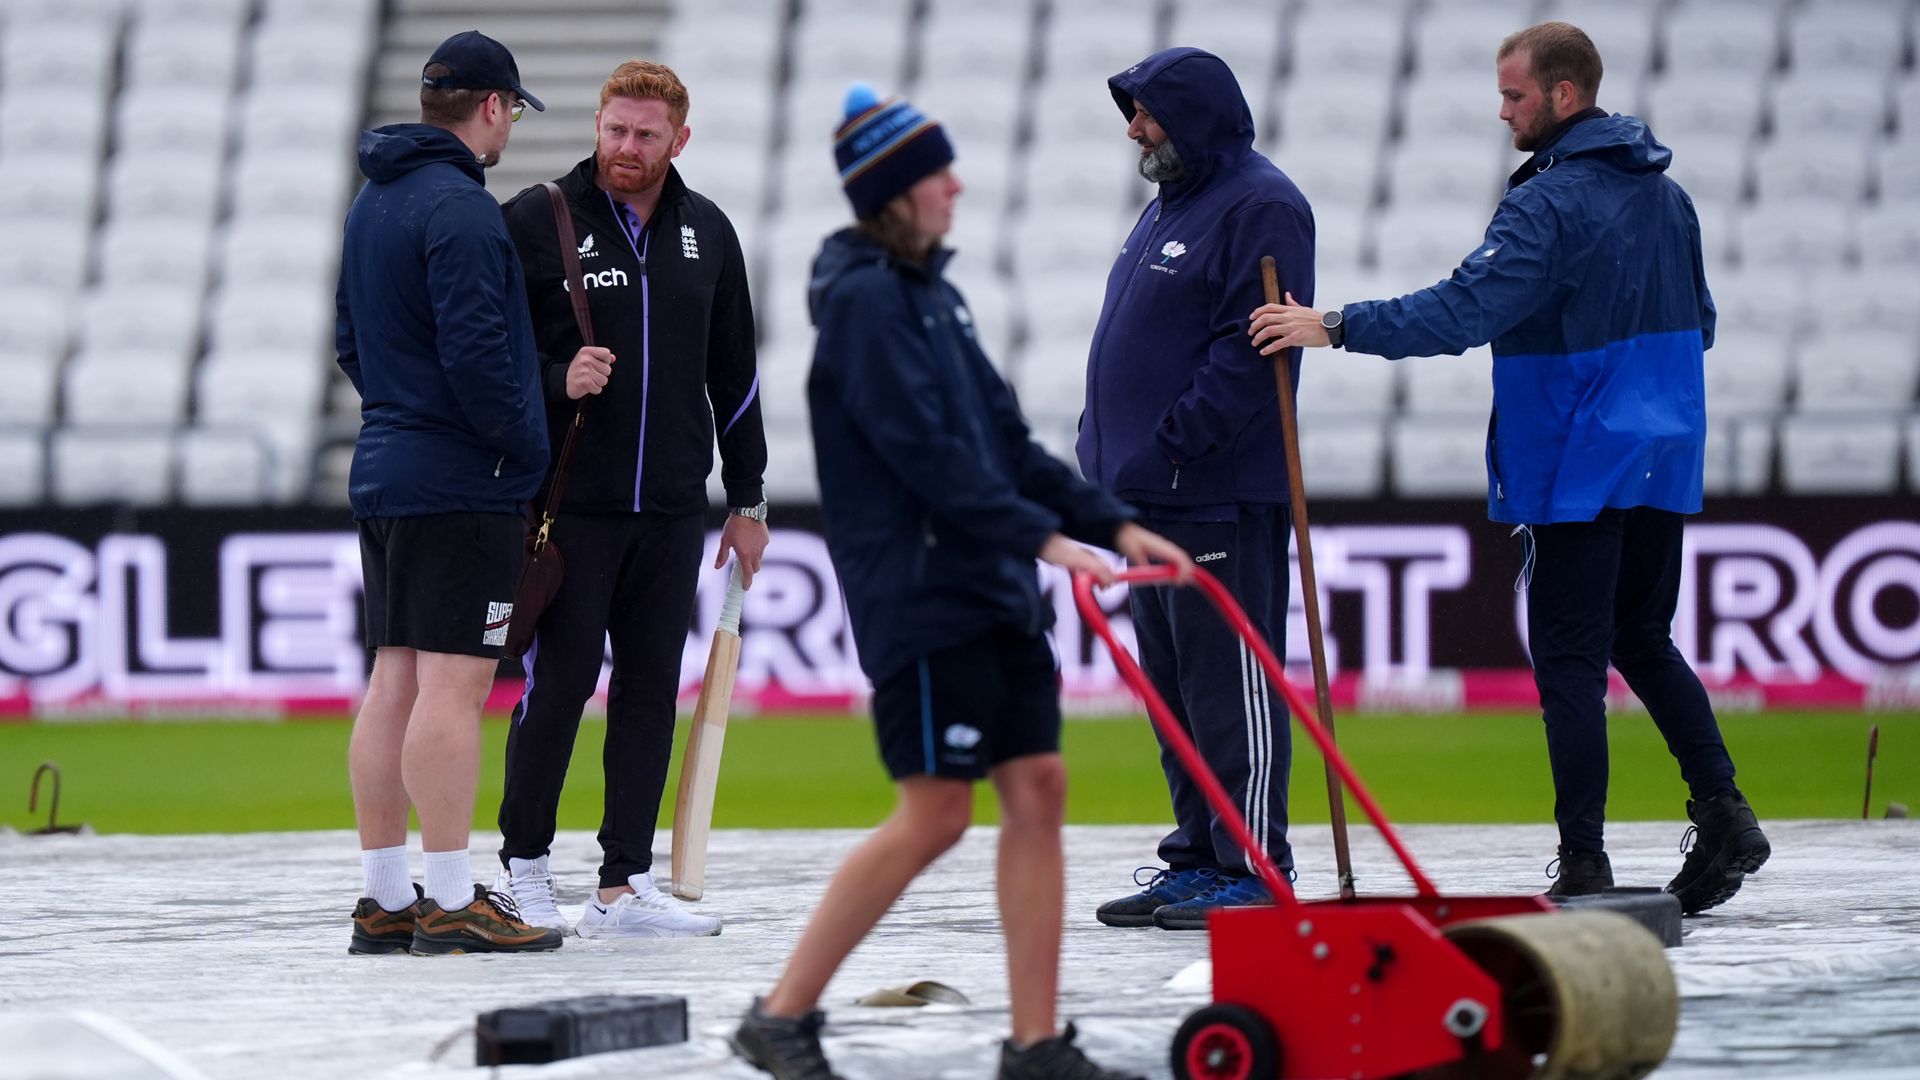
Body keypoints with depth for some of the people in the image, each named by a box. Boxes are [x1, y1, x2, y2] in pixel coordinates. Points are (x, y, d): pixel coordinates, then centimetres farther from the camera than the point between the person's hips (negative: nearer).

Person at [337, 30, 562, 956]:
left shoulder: (373, 202, 15)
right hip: (461, 486, -9)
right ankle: (451, 903, -9)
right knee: (453, 682, -9)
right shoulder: (460, 208, -15)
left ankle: (385, 899, 11)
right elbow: (475, 351, -20)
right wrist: (526, 446, -9)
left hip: (384, 474, 9)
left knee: (394, 681, 9)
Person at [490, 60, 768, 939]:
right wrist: (556, 382, -18)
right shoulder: (536, 221, -2)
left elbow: (733, 373, 17)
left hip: (672, 506, 4)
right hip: (568, 501, -4)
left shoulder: (706, 233, 11)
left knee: (650, 690, 3)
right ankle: (524, 863, 12)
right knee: (559, 683, -3)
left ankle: (626, 883, 7)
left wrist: (746, 501, 16)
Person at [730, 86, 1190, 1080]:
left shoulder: (926, 292, 17)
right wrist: (1043, 538, -24)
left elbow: (1002, 440, 19)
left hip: (990, 588, 9)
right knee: (935, 814, -8)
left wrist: (1113, 524, 12)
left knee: (1037, 790, 3)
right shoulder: (866, 300, -11)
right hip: (918, 592, -9)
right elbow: (925, 452, -20)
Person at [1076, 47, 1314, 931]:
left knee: (1229, 684, -7)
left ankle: (1254, 868, -4)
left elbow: (1252, 346, -20)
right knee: (1173, 689, 12)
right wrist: (1108, 447, 14)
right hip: (1149, 494, 10)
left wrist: (1175, 443, -22)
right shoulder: (1168, 210, 20)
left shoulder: (1261, 209, -11)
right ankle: (1197, 858, 18)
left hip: (1220, 498, -10)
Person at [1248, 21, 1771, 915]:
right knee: (1643, 641, 19)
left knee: (1569, 661, -3)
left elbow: (1460, 312, -26)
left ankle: (1584, 866, -4)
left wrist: (1336, 328, -25)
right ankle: (1722, 812, 7)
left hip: (1576, 470, -8)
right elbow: (1698, 325, 21)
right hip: (1663, 466, 8)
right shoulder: (1666, 196, 11)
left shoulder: (1549, 205, -17)